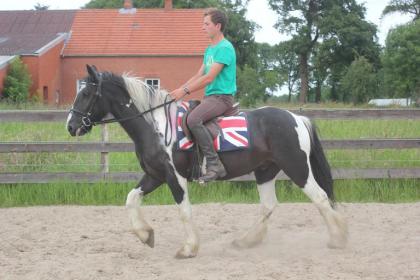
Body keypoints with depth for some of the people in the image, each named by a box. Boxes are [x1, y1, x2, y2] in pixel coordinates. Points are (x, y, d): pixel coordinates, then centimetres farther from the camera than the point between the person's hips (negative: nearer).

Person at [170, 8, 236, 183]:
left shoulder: (225, 48, -12)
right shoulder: (209, 49, 18)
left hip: (222, 96, -10)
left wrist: (185, 91, -20)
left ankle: (214, 165, -30)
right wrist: (179, 90, 4)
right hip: (210, 96, 10)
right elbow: (199, 75, 17)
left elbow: (209, 77, -19)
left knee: (193, 119, -33)